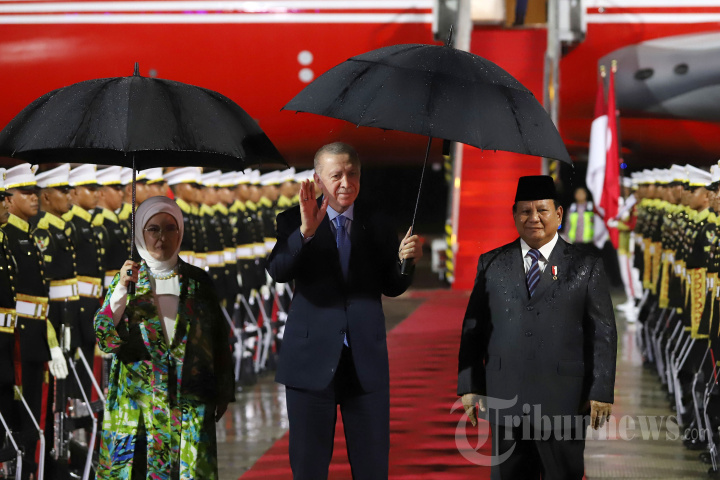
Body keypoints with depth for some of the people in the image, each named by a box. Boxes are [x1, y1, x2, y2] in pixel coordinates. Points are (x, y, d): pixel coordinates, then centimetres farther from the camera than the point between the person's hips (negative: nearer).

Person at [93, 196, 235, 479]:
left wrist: (223, 392, 7)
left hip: (190, 400, 1)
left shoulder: (198, 281, 9)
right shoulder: (126, 279, 7)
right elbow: (106, 341, -3)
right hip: (137, 399, 0)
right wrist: (122, 291, -14)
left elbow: (218, 338, 11)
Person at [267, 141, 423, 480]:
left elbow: (391, 287, 8)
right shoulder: (294, 221, -2)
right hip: (312, 359, -2)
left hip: (367, 360, 2)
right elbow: (277, 271, -19)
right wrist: (305, 232, -34)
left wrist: (406, 261, -13)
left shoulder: (377, 225, 6)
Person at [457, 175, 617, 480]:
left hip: (563, 401, -2)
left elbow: (603, 332, 2)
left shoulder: (586, 265, 4)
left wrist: (601, 392, -4)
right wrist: (469, 386, 5)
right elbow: (473, 328, 10)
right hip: (504, 400, 2)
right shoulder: (491, 263, 9)